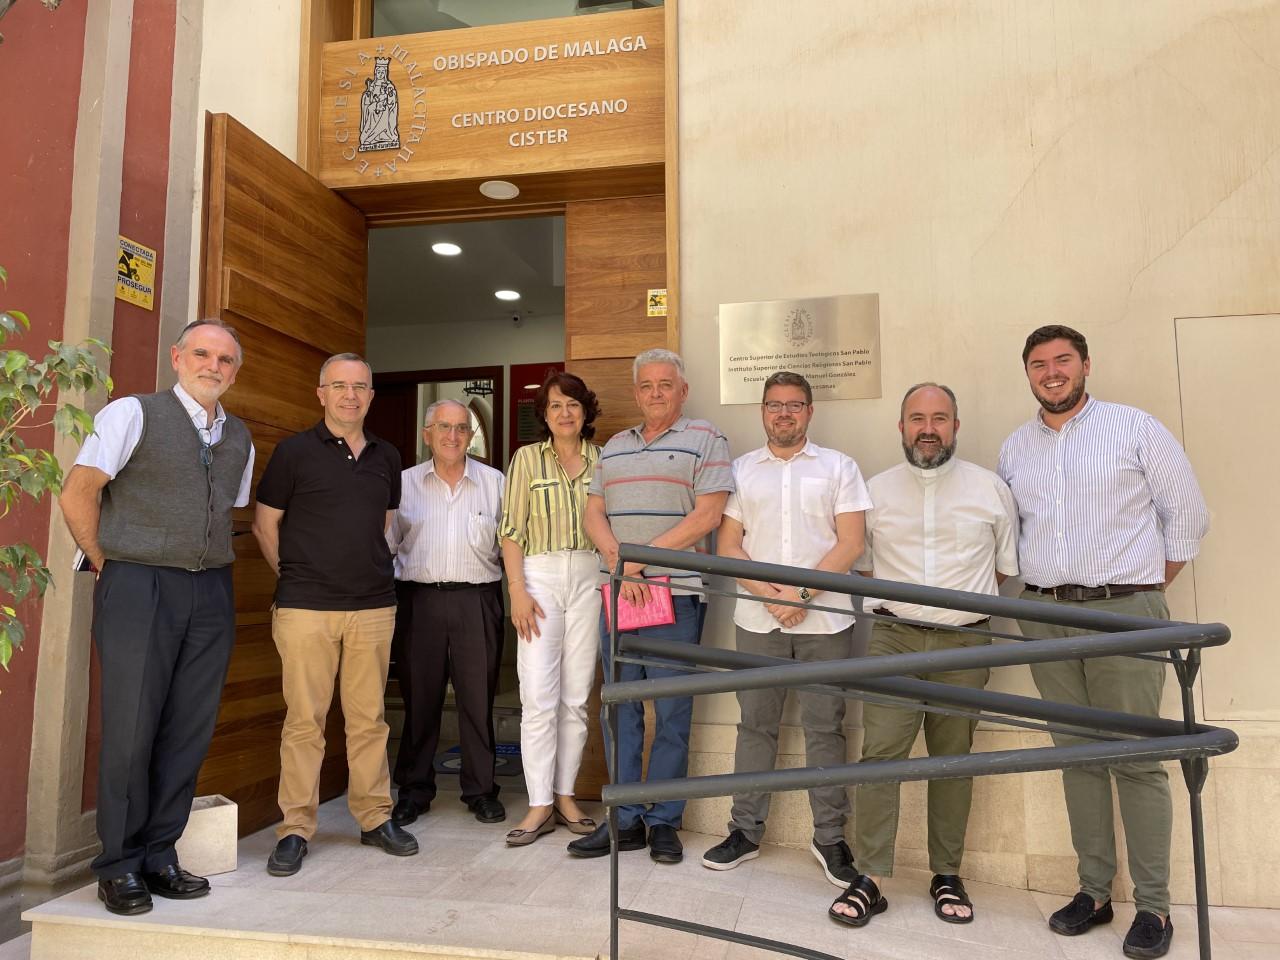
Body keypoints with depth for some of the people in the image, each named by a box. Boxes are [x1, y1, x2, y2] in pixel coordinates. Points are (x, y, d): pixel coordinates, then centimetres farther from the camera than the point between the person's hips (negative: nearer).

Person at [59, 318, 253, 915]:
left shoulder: (239, 440, 13)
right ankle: (120, 866, 14)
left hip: (211, 595, 5)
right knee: (131, 728, 0)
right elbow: (77, 494, -3)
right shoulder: (133, 414, -2)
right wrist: (107, 564, 0)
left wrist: (207, 566, 13)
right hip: (139, 589, -5)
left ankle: (159, 856, 20)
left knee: (190, 731, 6)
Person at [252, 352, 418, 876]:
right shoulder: (295, 451, 0)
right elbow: (264, 523, 5)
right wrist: (295, 577, 6)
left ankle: (375, 817, 21)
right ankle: (295, 828, 13)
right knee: (304, 720, 1)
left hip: (373, 606, 3)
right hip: (306, 608, -3)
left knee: (369, 718, 9)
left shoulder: (386, 457, 12)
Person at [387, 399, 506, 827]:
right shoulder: (405, 483, 9)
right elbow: (385, 544, 12)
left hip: (477, 599, 0)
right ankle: (414, 790, 21)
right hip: (419, 599, 1)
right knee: (419, 698, 7)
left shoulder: (494, 482, 7)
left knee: (478, 698, 4)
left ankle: (480, 789, 17)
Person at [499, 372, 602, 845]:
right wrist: (518, 591, -8)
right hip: (540, 577, -2)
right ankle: (540, 805, 5)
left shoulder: (602, 460, 9)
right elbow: (511, 530, 1)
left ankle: (565, 795, 17)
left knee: (576, 696, 5)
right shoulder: (527, 458, 5)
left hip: (590, 579, 2)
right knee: (539, 697, -4)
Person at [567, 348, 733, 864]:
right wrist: (619, 565, -8)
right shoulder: (614, 447, 17)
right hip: (616, 594, 5)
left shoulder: (705, 440, 2)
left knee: (672, 713, 2)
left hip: (676, 594, -5)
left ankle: (664, 822, 15)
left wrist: (642, 558, -13)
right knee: (620, 709, 8)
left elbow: (707, 516, -9)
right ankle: (625, 821, 18)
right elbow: (594, 515, 10)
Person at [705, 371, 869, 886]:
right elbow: (728, 545, 5)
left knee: (825, 726, 4)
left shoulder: (838, 467, 6)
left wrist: (802, 593, -12)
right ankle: (745, 830, 19)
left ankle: (830, 837, 17)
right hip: (757, 618, 2)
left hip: (825, 619, -1)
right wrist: (768, 593, -9)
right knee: (755, 724, 8)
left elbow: (850, 543, -2)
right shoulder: (741, 470, 10)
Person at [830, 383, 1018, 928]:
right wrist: (899, 599, 4)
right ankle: (871, 879, -1)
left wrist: (969, 602, 3)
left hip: (964, 644, 0)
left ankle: (947, 875, 21)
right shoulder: (876, 490, 8)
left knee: (952, 759, 8)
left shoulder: (991, 489, 6)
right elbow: (860, 566, 14)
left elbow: (1009, 570, 11)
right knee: (880, 752, -7)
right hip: (893, 639, 0)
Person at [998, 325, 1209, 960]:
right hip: (1045, 616, 4)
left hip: (1123, 611, -4)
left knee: (1136, 760, -1)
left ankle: (1153, 906, 11)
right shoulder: (1014, 448, 12)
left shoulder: (1135, 428, 1)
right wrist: (1034, 588, 9)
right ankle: (1094, 890, 19)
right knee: (1077, 756, 9)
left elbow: (1187, 516, 4)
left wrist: (1148, 587, 4)